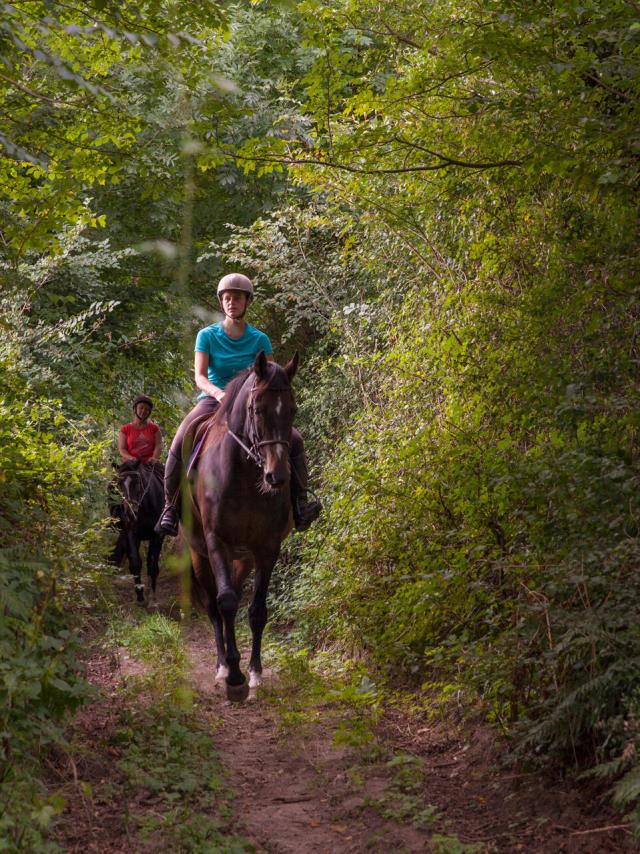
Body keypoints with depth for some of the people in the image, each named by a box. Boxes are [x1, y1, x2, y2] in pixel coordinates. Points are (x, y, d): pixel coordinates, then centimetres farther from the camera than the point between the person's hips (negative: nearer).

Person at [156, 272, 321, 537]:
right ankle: (170, 507, -13)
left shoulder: (260, 340, 4)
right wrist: (218, 393, -30)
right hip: (212, 400, -1)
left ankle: (300, 505, -15)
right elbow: (200, 376, -10)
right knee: (180, 443, -28)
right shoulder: (207, 336, 0)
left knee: (294, 439, -21)